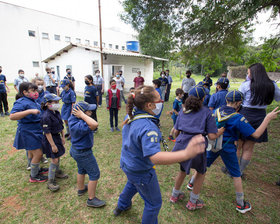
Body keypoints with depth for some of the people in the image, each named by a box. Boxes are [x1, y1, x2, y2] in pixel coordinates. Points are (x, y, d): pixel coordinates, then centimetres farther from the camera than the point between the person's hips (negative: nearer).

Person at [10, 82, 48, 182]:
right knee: (38, 153, -4)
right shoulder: (21, 102, -20)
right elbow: (12, 116, -34)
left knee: (32, 152, 23)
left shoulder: (32, 101, 6)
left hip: (35, 131, 9)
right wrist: (30, 111, -39)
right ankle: (33, 177, 15)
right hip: (28, 132, -9)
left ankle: (36, 170, 40)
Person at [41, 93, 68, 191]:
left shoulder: (57, 113, 2)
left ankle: (58, 172, 43)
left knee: (58, 157, 22)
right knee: (54, 160, -2)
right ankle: (50, 181, 13)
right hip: (50, 139, -8)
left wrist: (63, 137, 16)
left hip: (58, 137, 8)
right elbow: (47, 132, -23)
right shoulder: (46, 116, -24)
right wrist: (53, 145, -20)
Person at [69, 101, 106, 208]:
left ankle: (81, 189, 53)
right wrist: (82, 115, -41)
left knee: (82, 170, 30)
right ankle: (91, 199, 20)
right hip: (83, 153, -10)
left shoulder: (73, 118, -7)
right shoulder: (79, 125, -36)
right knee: (94, 174, 6)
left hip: (76, 150, 10)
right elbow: (95, 124, -51)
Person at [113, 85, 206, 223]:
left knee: (132, 184, 41)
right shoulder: (148, 127, -38)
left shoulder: (131, 116, -10)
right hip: (141, 171, -9)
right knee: (154, 203, 17)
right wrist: (186, 154, -56)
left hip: (127, 164, 9)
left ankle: (121, 206, 67)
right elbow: (155, 157, -47)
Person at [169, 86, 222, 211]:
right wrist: (220, 133, 17)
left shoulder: (183, 111, 12)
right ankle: (192, 202, 38)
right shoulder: (207, 112, 1)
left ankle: (175, 195, 49)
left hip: (181, 145, 4)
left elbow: (176, 132, 12)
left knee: (183, 169, 32)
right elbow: (212, 136, -3)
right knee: (201, 172, 26)